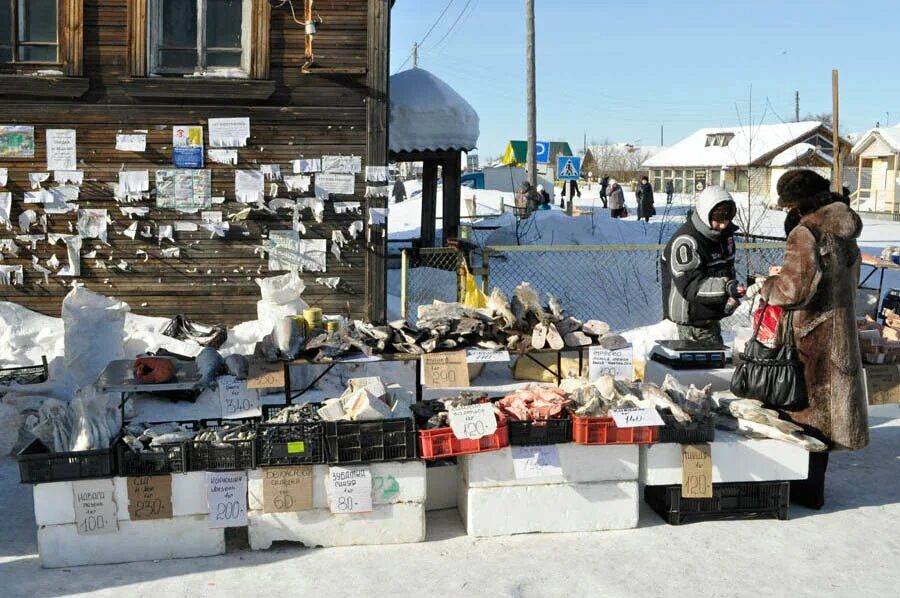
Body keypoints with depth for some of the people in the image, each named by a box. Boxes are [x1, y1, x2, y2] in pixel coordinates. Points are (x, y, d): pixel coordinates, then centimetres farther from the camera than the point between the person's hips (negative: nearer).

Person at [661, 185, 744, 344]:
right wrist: (726, 287, -39)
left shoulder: (724, 234, 7)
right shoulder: (685, 242, -23)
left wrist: (733, 295, -1)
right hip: (691, 321, -9)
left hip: (711, 317, 9)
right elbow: (690, 286, -28)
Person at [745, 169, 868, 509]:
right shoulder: (844, 230, 8)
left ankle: (809, 490, 13)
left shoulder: (806, 233, -20)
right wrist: (787, 274, 16)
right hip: (841, 329, 9)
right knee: (823, 405, 17)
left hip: (813, 334, -9)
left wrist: (764, 287, -6)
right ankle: (812, 484, 29)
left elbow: (795, 289, -24)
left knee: (808, 407, 3)